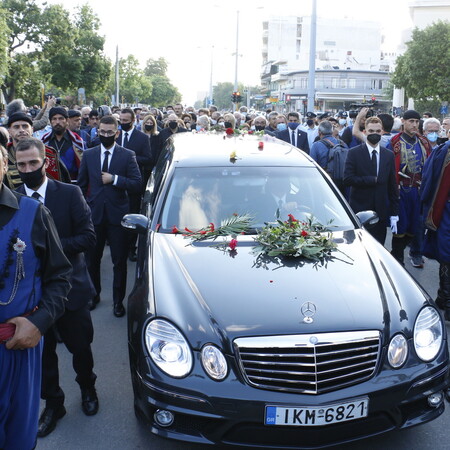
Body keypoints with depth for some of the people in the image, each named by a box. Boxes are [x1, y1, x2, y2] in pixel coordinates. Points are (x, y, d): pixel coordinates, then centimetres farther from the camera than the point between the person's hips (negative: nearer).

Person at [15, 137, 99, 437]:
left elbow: (88, 237, -11)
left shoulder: (70, 193, -8)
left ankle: (88, 389, 44)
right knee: (42, 351, 14)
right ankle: (53, 404, 36)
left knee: (80, 347, 15)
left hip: (70, 287, -1)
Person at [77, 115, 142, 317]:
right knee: (92, 259, 13)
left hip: (118, 215, -2)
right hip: (94, 214, 3)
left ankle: (118, 301, 19)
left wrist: (114, 179, -17)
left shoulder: (128, 155, -1)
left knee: (120, 261, 5)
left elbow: (137, 184, -7)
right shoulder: (88, 154, 7)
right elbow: (82, 184, 11)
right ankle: (94, 295, 32)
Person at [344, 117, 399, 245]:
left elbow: (393, 186, 9)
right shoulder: (354, 153, -2)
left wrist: (394, 215, 6)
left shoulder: (389, 155, 8)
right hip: (359, 211, -3)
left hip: (381, 212, 3)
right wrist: (373, 179, -12)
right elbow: (347, 179, -12)